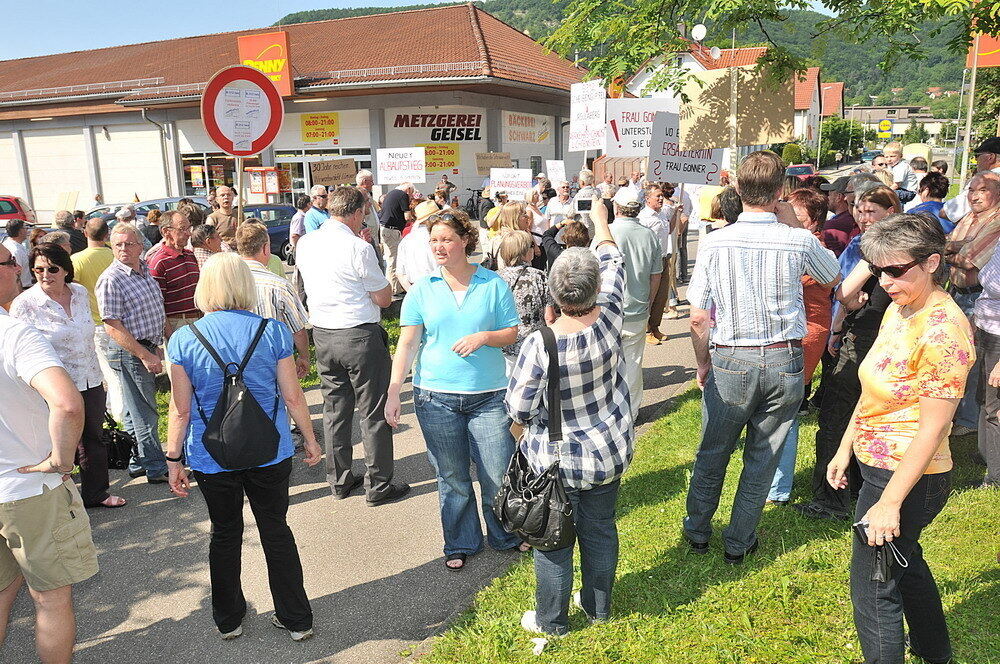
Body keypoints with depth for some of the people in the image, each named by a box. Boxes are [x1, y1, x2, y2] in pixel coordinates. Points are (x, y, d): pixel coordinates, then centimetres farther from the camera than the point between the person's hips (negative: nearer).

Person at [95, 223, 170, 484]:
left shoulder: (145, 271, 10)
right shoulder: (111, 279, -15)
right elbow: (113, 327, -18)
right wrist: (146, 355, -20)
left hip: (147, 348, 8)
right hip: (129, 352, -8)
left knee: (136, 411, 17)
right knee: (144, 413, -1)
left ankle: (138, 463, 29)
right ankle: (157, 469, 8)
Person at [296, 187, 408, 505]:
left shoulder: (305, 244, 3)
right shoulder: (359, 248, -17)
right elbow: (385, 299, -11)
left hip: (322, 334, 7)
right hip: (360, 335, -6)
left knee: (334, 408, 16)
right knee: (373, 412, 4)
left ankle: (339, 479, 27)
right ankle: (380, 485, 13)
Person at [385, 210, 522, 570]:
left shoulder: (493, 284, 0)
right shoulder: (422, 290, 2)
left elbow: (515, 333, 2)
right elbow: (407, 344, -2)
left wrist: (484, 337, -17)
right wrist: (393, 391, -10)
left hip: (488, 396, -1)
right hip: (435, 398, 1)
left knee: (498, 474, 5)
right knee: (452, 478, 12)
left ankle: (506, 536, 32)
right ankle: (461, 543, 33)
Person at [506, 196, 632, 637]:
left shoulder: (540, 344, -26)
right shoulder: (608, 320, -16)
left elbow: (518, 406, -19)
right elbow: (614, 265, 1)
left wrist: (530, 433, 5)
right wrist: (601, 219, 16)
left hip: (558, 463, -4)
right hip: (608, 455, 5)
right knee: (600, 530, 21)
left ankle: (551, 621, 30)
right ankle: (598, 606, 40)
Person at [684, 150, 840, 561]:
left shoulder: (716, 241, -10)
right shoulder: (800, 241, -8)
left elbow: (698, 318, -8)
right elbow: (835, 279, 15)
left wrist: (702, 364, 7)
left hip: (730, 361, 0)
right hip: (784, 361, 1)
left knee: (712, 452, 17)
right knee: (762, 458, 15)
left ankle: (697, 532, 34)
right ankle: (739, 543, 27)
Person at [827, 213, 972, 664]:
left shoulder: (943, 330, -24)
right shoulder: (898, 309, 3)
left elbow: (933, 427, -24)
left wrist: (889, 502, -24)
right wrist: (845, 448, 14)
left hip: (909, 477, -10)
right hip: (878, 464, 10)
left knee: (872, 585, 1)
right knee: (903, 559, 29)